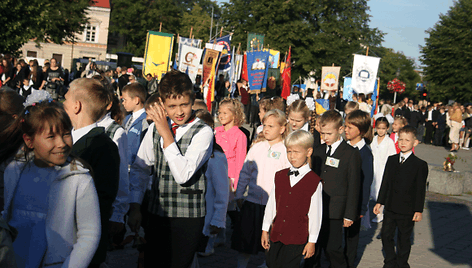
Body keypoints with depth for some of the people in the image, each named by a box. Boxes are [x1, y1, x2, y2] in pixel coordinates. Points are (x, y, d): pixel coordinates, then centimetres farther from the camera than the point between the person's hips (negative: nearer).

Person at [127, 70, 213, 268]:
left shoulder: (203, 132, -12)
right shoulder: (155, 127, 5)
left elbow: (183, 175, -22)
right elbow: (140, 168, 12)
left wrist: (166, 133, -20)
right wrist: (135, 207, 5)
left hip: (187, 218, -5)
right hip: (156, 213, 5)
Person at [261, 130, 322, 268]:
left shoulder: (314, 181, -7)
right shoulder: (279, 176, 7)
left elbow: (315, 213, -6)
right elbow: (271, 204, 11)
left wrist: (312, 241, -5)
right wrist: (265, 230, 12)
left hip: (298, 238, -4)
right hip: (277, 234, 5)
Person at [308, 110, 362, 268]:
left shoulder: (351, 154, -6)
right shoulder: (318, 151, 11)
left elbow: (354, 185, -5)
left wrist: (349, 214, -7)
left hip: (334, 212, -5)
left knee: (332, 248, -1)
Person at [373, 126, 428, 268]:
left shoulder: (420, 165, -6)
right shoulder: (391, 160, 7)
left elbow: (421, 189, -6)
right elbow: (385, 182, 11)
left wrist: (419, 210, -9)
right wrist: (380, 202, 9)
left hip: (407, 210, -4)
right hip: (390, 207, 4)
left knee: (404, 239, 8)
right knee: (386, 235, 6)